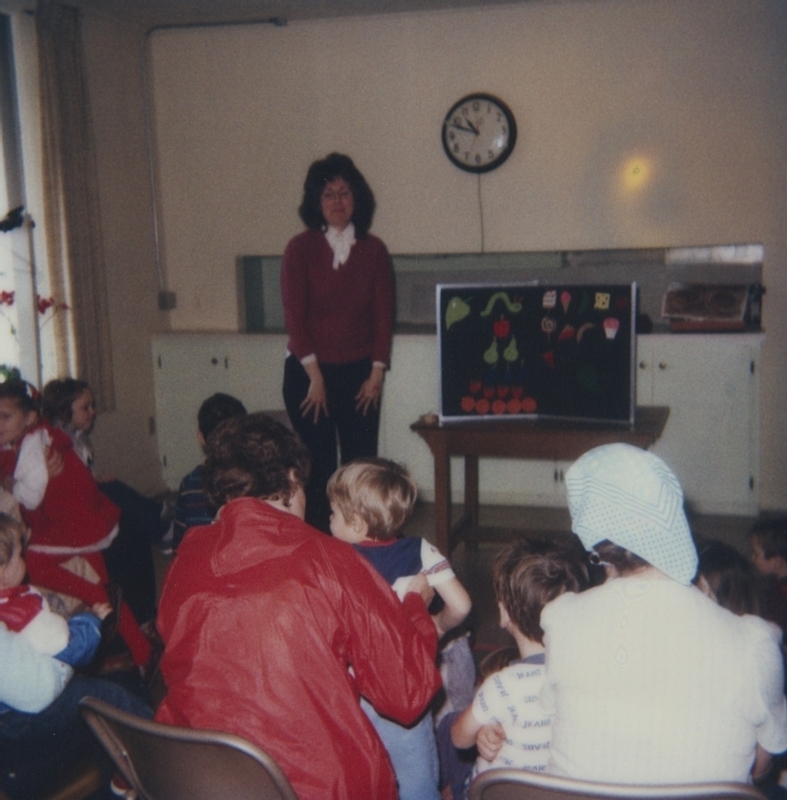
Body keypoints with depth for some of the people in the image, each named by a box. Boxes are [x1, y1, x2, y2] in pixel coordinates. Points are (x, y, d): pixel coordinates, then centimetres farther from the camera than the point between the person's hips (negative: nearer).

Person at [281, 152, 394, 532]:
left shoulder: (374, 250, 5)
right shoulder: (300, 249, -2)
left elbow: (383, 315, 5)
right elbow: (294, 315, -6)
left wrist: (376, 373, -2)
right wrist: (315, 376, -9)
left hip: (359, 373, 2)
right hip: (308, 373, -2)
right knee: (318, 466, -1)